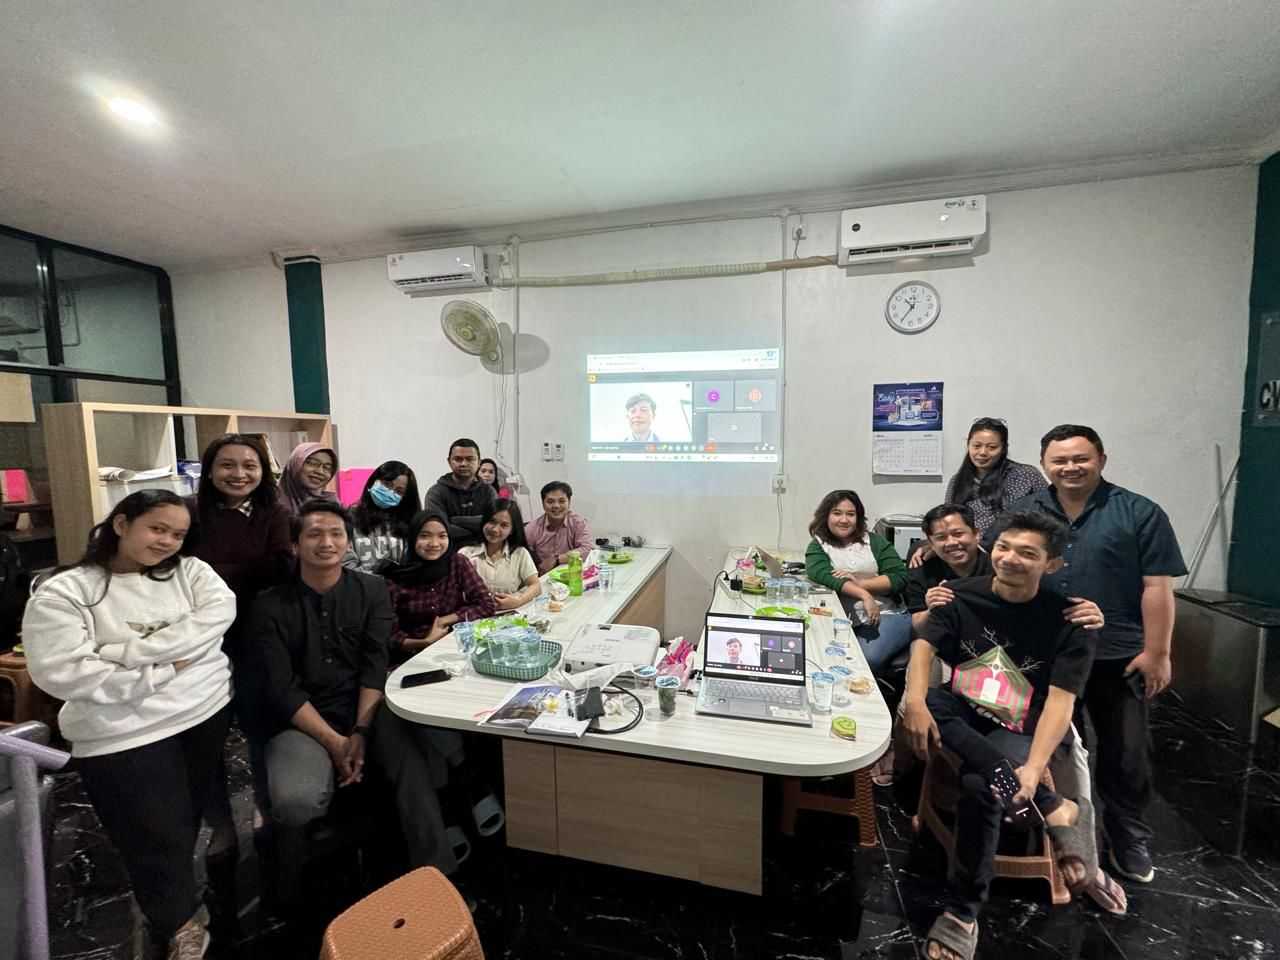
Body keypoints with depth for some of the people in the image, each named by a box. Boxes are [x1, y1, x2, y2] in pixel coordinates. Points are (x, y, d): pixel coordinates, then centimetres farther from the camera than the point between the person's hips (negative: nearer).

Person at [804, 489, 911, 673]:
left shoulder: (874, 541, 13)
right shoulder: (818, 545, 10)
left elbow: (900, 577, 3)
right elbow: (820, 575, -11)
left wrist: (859, 583, -10)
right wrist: (864, 595, -21)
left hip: (883, 615, 1)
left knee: (869, 657, -28)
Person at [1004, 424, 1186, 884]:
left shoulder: (1139, 513, -7)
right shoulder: (1025, 511, 1)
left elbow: (1157, 587, -9)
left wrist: (1157, 652, -10)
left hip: (1117, 656, -2)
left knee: (1126, 753, 12)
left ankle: (1128, 838, 34)